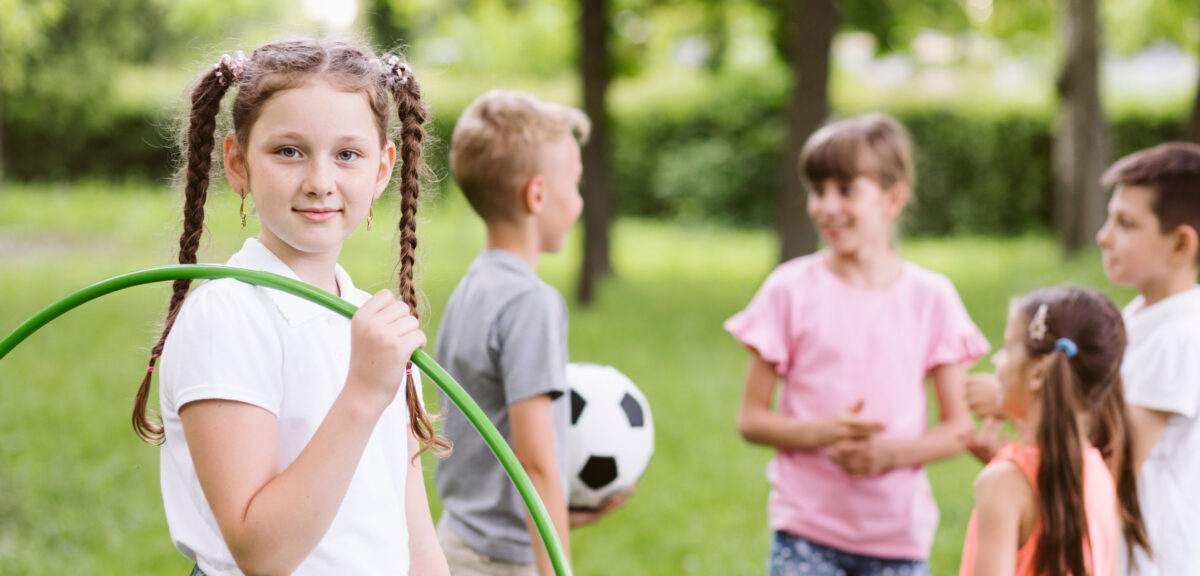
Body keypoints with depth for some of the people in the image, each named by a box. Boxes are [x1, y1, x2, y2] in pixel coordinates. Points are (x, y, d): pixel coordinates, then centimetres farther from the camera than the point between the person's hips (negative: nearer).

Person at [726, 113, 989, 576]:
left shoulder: (932, 298, 0)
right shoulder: (791, 290, -3)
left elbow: (958, 429, 3)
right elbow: (751, 419, -1)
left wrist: (892, 452, -16)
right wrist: (822, 432, -18)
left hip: (899, 536, 1)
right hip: (807, 526, -1)